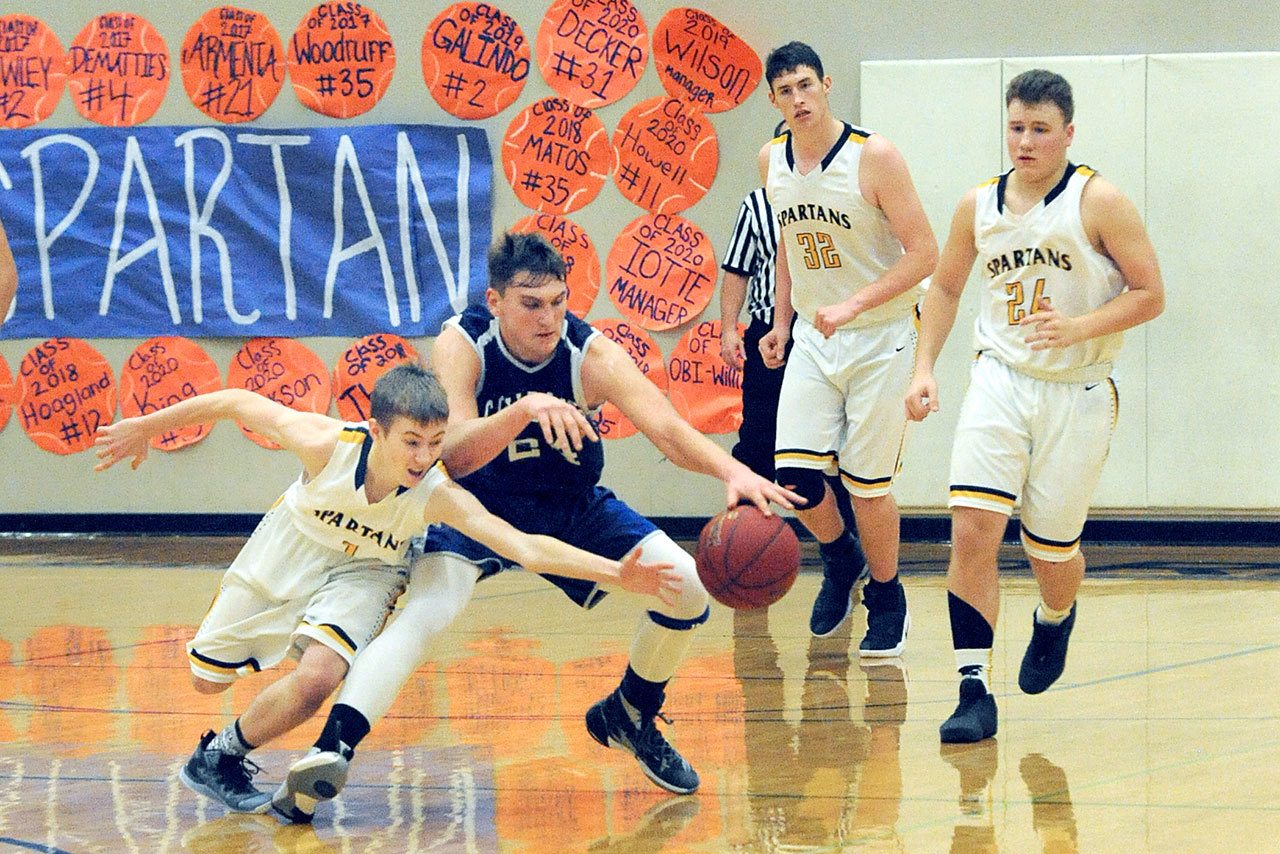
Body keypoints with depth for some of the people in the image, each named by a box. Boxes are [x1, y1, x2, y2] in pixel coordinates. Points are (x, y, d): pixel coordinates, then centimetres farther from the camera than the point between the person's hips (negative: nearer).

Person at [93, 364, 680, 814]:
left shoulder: (438, 495, -36)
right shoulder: (328, 445, -37)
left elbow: (528, 549, -42)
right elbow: (235, 403, -23)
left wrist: (615, 572, -54)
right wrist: (147, 427, -12)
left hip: (363, 570, -1)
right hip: (291, 546, 1)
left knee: (315, 680, -26)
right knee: (208, 678, 9)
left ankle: (220, 758, 0)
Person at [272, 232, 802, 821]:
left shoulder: (593, 356, -24)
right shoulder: (461, 345, -26)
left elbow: (667, 429, -35)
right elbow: (454, 457, -38)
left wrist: (731, 470, -56)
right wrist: (525, 409, -57)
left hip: (575, 509, 3)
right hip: (481, 508, -3)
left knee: (690, 588, -9)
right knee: (423, 612, -28)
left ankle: (629, 717, 17)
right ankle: (329, 751, -38)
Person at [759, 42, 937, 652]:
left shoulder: (873, 156, -17)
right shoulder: (772, 163, 2)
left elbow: (924, 253, -18)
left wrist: (853, 304, -27)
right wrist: (782, 322, 14)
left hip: (880, 338, -4)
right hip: (813, 339, 5)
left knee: (867, 481, -2)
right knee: (794, 474, -7)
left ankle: (886, 601, 19)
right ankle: (839, 560, 23)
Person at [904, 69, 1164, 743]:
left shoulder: (1098, 203, -9)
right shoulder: (979, 207, 4)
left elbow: (1149, 295, -8)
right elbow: (945, 288, 19)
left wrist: (1076, 328, -21)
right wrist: (924, 370, 7)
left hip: (1077, 395, -2)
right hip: (1000, 381, 2)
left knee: (1051, 548, 7)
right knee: (972, 530, -15)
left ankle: (1055, 619, 45)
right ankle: (973, 693, -12)